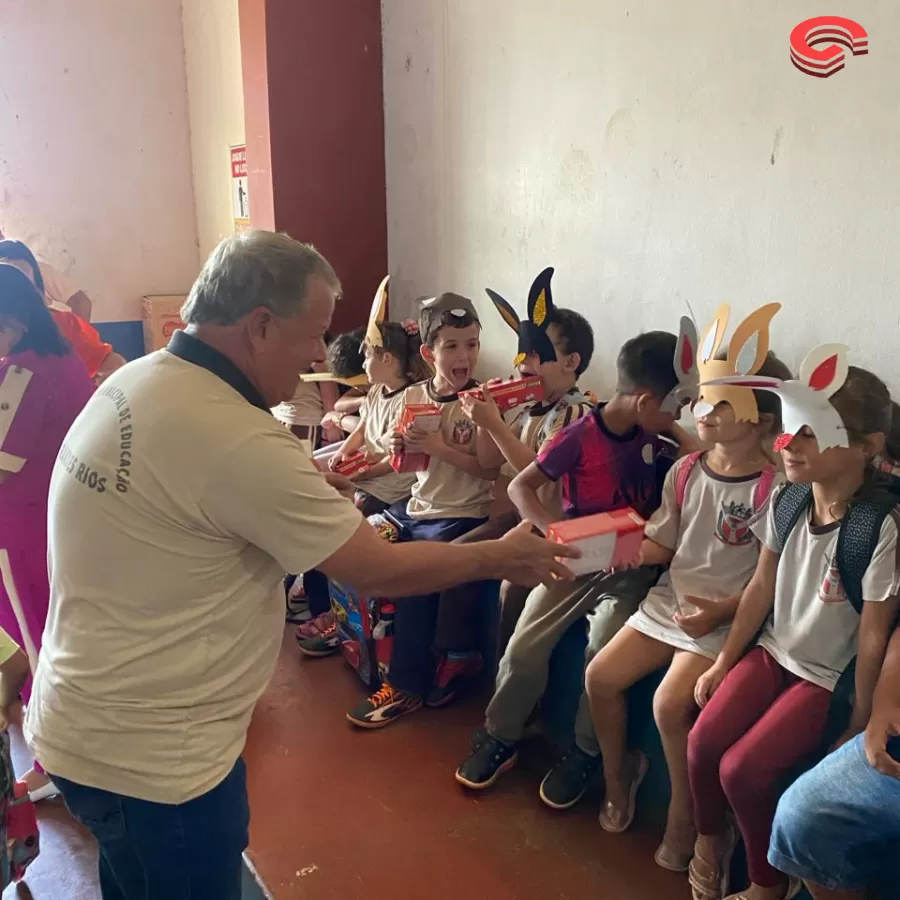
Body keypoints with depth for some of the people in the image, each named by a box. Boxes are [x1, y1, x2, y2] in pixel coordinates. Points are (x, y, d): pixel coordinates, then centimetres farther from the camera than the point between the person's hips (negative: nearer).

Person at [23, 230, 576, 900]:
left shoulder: (130, 385, -1)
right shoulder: (238, 440, -28)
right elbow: (379, 571, -21)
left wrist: (321, 481, 6)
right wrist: (501, 558, -6)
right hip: (151, 756, -8)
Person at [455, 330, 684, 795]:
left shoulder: (652, 434, 0)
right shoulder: (578, 437, -13)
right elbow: (521, 486, -10)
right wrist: (552, 530, -26)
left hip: (631, 564, 2)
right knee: (524, 649, -11)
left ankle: (584, 753, 3)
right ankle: (500, 739, 14)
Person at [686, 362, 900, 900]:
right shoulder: (786, 500, -6)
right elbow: (762, 587, 3)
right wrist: (723, 663, 6)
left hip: (829, 676, -5)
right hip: (771, 652, 5)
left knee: (741, 770, -16)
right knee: (702, 743, -10)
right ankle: (711, 840, 21)